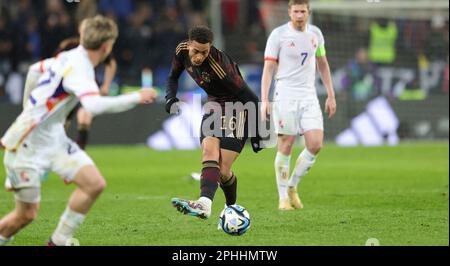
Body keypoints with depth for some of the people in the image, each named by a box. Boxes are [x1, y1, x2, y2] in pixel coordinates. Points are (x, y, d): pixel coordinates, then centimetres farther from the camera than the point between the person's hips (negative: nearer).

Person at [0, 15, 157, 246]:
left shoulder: (69, 58, 5)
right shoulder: (78, 67, -23)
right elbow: (95, 105, -40)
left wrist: (33, 109, 32)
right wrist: (136, 98, -30)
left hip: (54, 139, 9)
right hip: (28, 144, -9)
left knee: (95, 184, -6)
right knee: (26, 214, -3)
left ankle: (58, 242, 4)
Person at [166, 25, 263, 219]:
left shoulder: (219, 66, -31)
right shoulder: (182, 51, -11)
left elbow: (250, 98, -24)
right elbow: (173, 76, 13)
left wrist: (256, 134, -19)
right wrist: (170, 98, -7)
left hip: (237, 108, -6)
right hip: (214, 106, 6)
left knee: (223, 171, -15)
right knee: (209, 153, -21)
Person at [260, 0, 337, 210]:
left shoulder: (315, 33, 9)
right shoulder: (278, 35, -5)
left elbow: (322, 65, 19)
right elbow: (268, 68, -6)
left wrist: (331, 96, 16)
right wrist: (264, 100, -15)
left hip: (309, 97, 4)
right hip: (285, 97, -4)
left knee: (315, 145, -7)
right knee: (285, 147, -3)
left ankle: (292, 187, 12)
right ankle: (283, 197, 8)